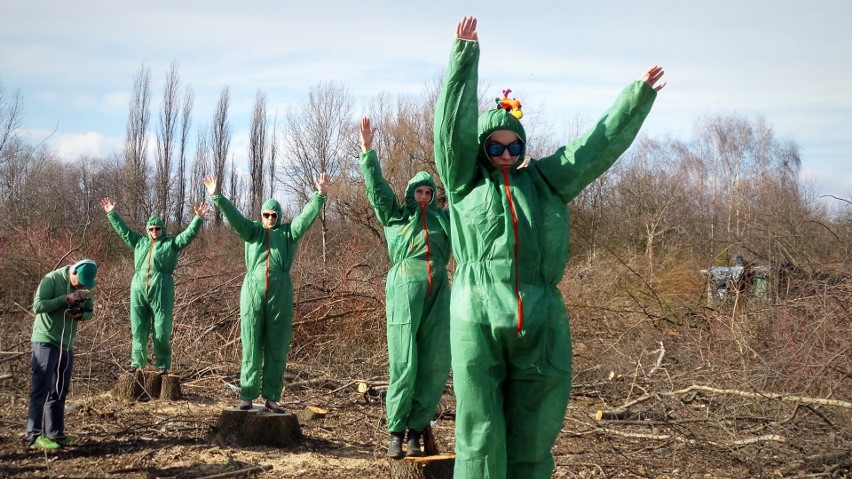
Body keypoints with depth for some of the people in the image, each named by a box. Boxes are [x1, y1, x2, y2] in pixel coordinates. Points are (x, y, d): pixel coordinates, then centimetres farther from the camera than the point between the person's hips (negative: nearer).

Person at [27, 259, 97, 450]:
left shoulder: (84, 286, 7)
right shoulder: (51, 279, -12)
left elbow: (90, 311, 13)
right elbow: (38, 306, -20)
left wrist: (80, 314, -9)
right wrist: (66, 299, -26)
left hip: (67, 345, 7)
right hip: (46, 342, -7)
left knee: (60, 391, 11)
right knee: (41, 389, -11)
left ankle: (54, 433, 18)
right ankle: (34, 435, -13)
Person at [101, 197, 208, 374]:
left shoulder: (171, 243, 8)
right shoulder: (140, 242, 18)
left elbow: (189, 234, -2)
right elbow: (123, 230, 24)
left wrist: (198, 218, -14)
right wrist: (112, 213, 22)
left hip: (161, 291, -4)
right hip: (139, 290, 4)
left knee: (162, 331, -1)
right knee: (138, 329, 7)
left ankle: (163, 365, 7)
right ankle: (137, 363, 17)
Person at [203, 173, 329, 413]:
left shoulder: (288, 232, 10)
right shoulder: (253, 230, 11)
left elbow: (307, 216, -2)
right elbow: (233, 216, -1)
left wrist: (320, 196, -15)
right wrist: (217, 197, -14)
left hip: (280, 296, 0)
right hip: (253, 294, 0)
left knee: (277, 349, 3)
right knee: (251, 347, 1)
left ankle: (272, 397, 8)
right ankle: (247, 396, 5)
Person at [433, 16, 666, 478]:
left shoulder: (545, 180, 16)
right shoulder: (466, 183, 9)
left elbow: (597, 145, 16)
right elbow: (454, 124, 1)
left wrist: (638, 96, 15)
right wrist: (465, 54, -3)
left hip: (541, 324, 3)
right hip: (478, 322, -2)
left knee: (531, 440, 7)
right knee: (480, 435, -1)